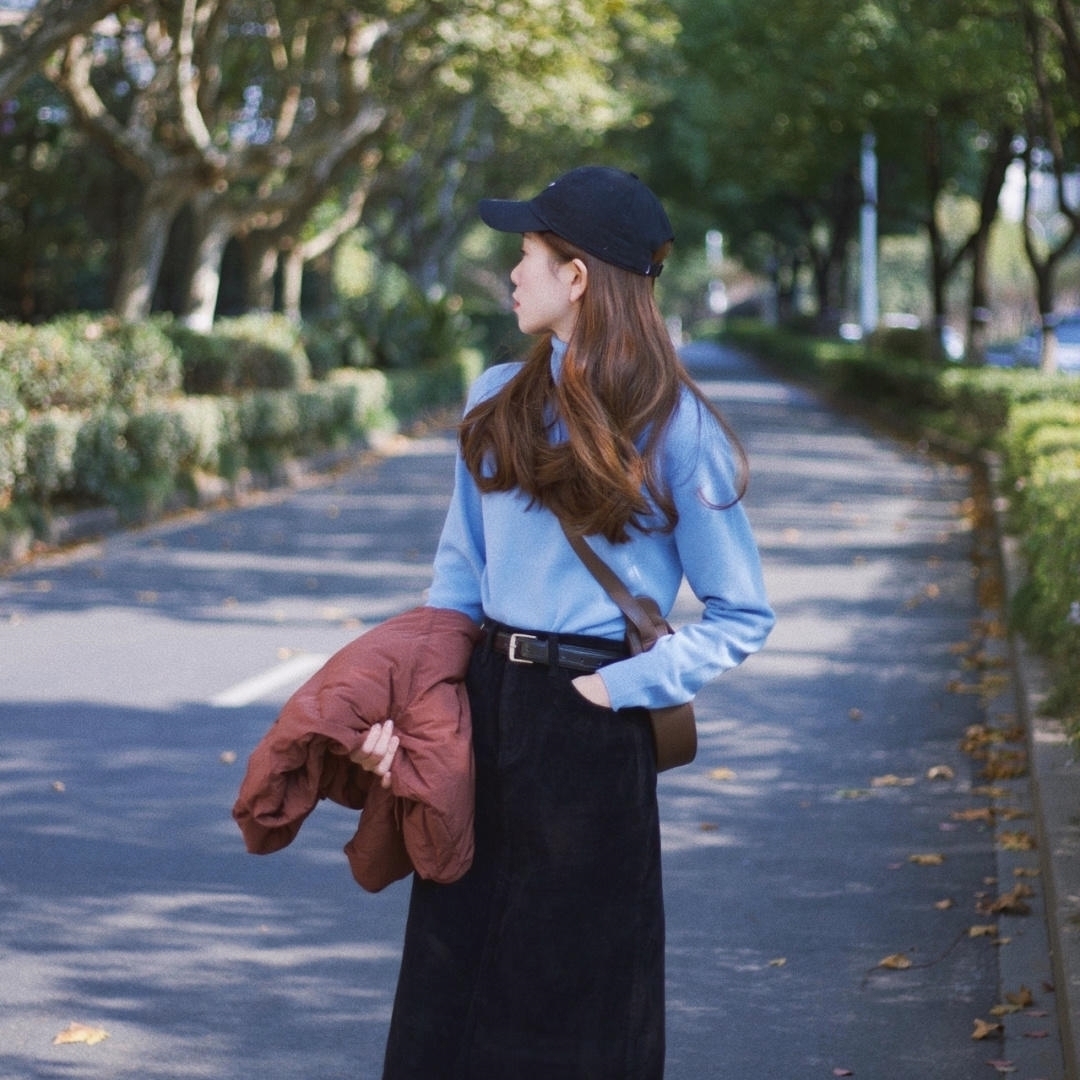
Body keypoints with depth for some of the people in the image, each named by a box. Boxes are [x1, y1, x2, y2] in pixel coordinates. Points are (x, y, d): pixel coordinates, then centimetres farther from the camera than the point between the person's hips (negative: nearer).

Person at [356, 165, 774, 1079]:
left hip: (591, 730, -5)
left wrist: (620, 689, -13)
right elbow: (459, 574, 11)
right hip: (483, 704, 5)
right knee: (452, 973, 11)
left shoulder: (673, 429, -9)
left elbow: (742, 617, -4)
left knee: (577, 997, 5)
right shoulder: (498, 402, 7)